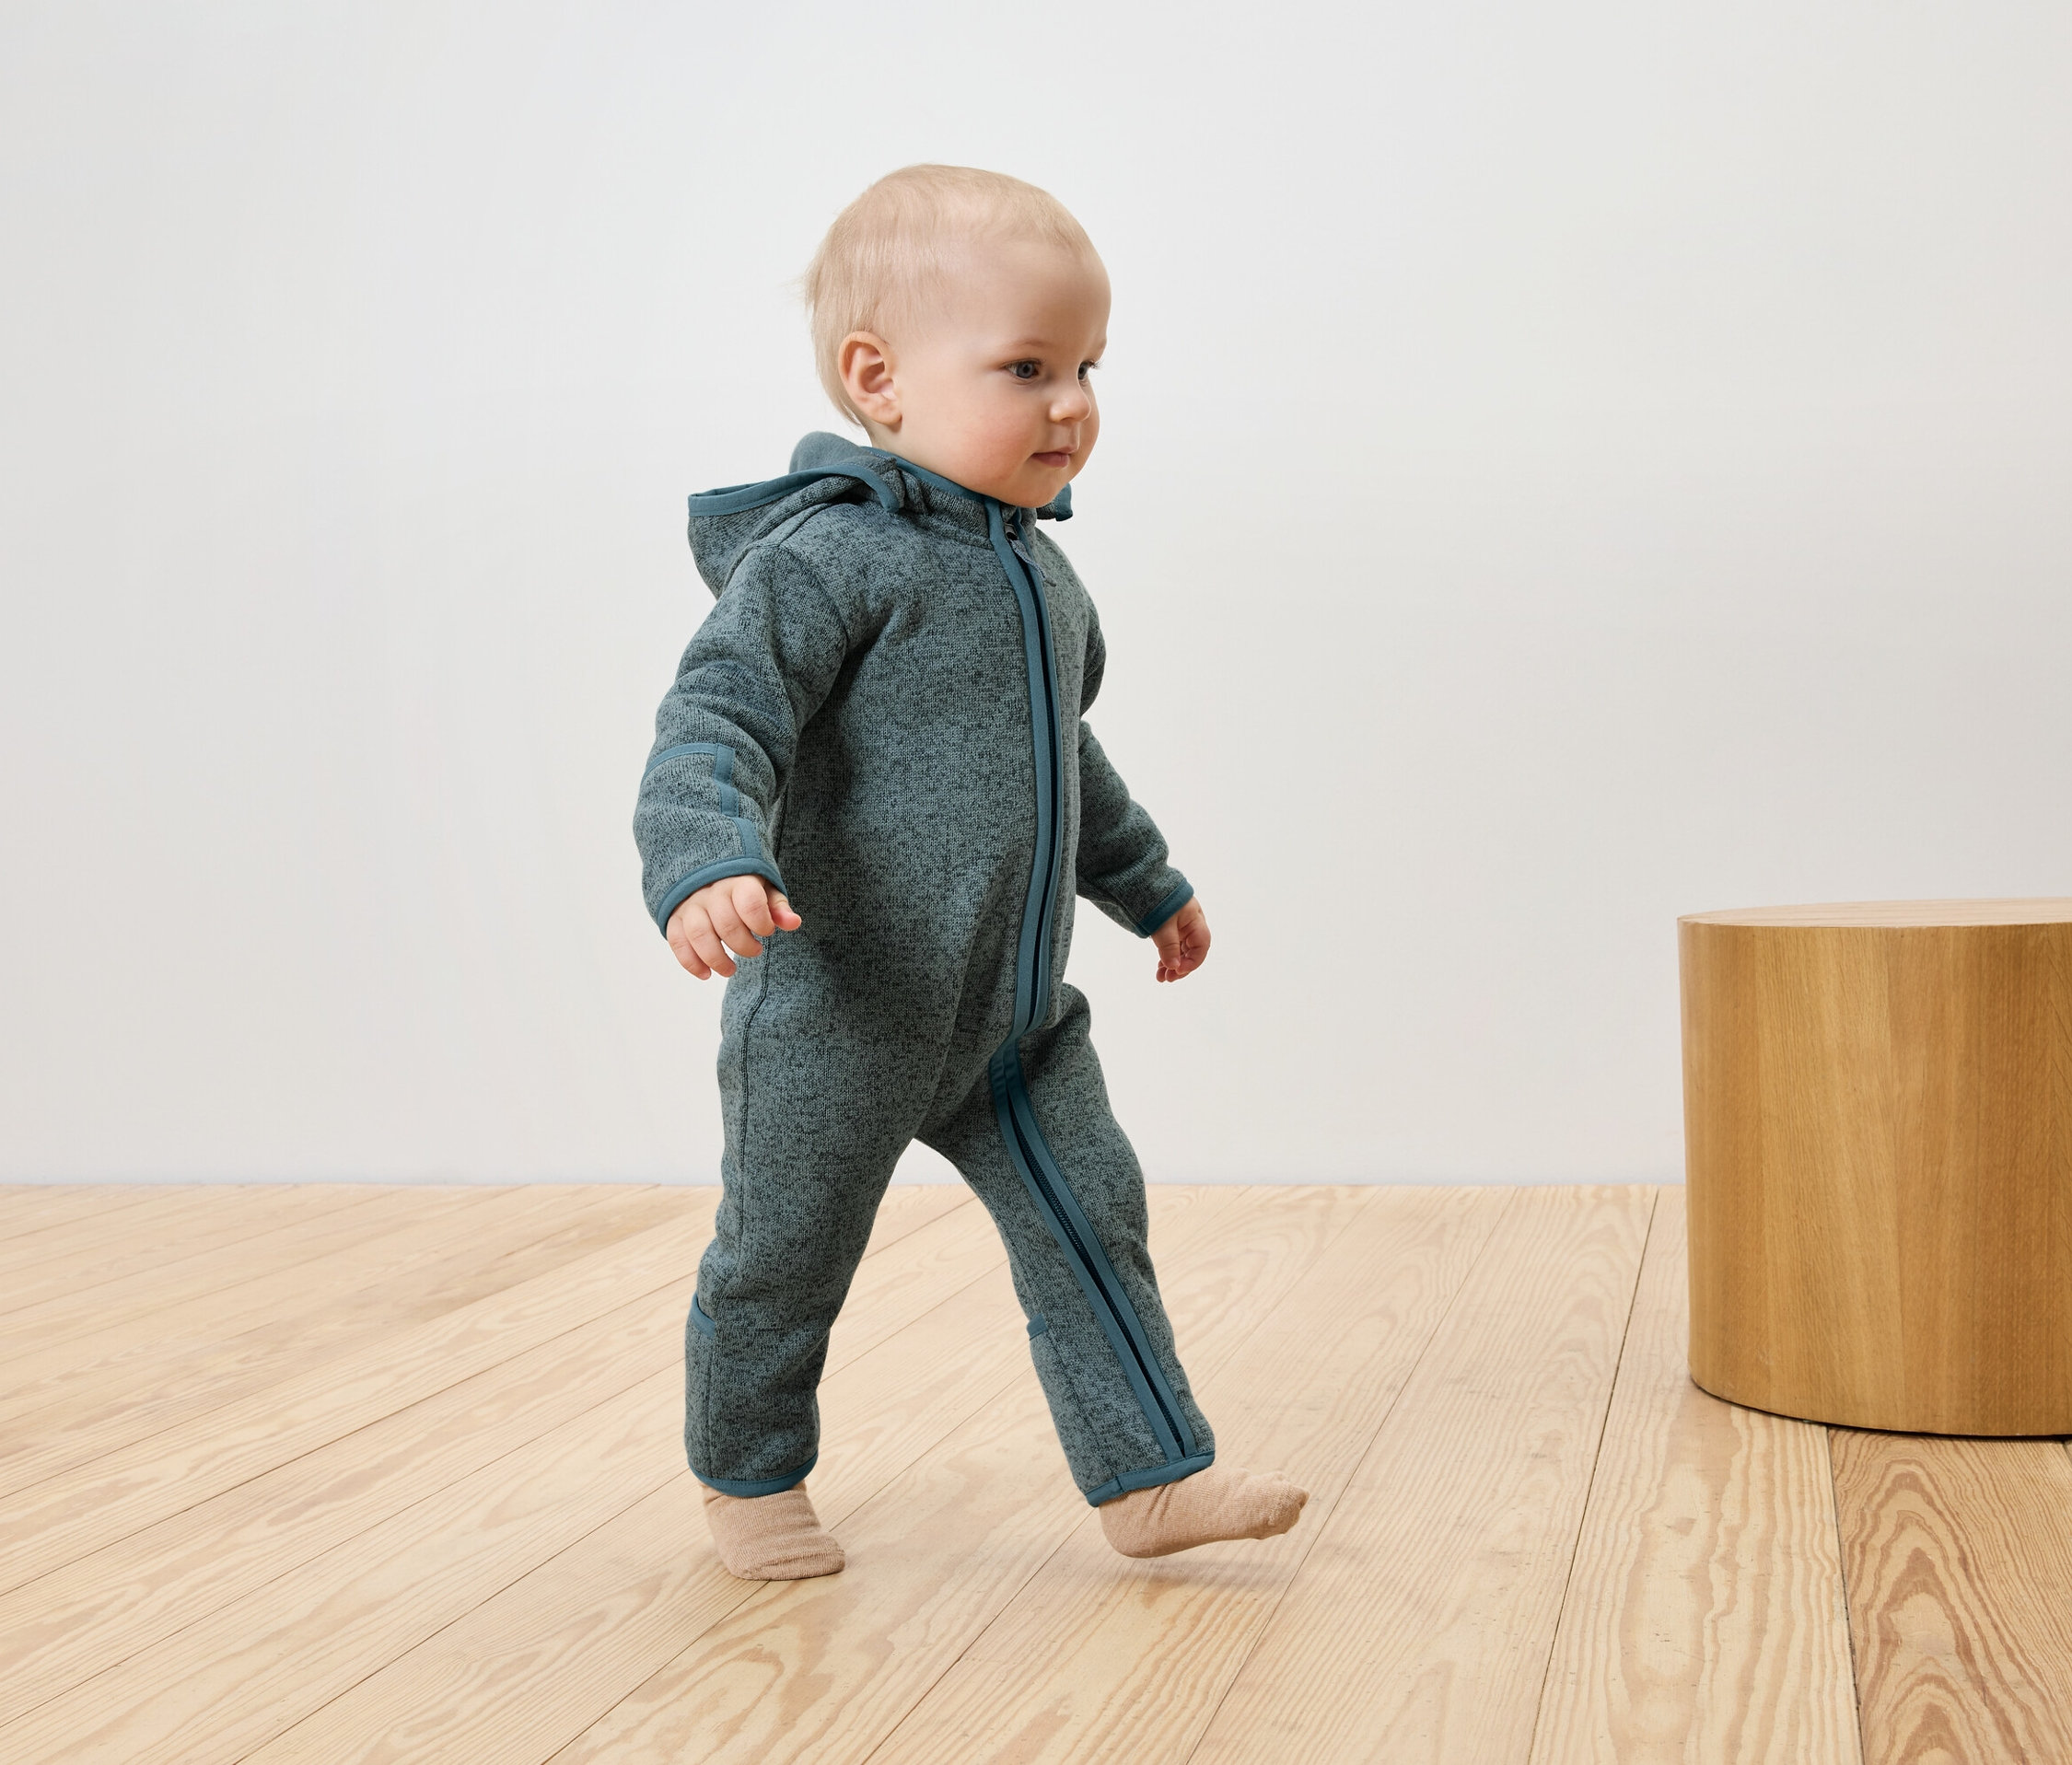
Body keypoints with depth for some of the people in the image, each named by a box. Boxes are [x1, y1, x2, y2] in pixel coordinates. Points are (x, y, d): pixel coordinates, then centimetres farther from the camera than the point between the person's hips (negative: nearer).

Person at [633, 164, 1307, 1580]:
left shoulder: (1033, 570, 10)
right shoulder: (827, 558, -18)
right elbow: (717, 721, -26)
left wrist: (1144, 881, 34)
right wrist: (708, 865, -45)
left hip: (1017, 1013, 7)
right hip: (839, 1014, -7)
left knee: (1090, 1222, 6)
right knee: (787, 1259, 8)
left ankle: (1151, 1476, 16)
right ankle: (749, 1475, 30)